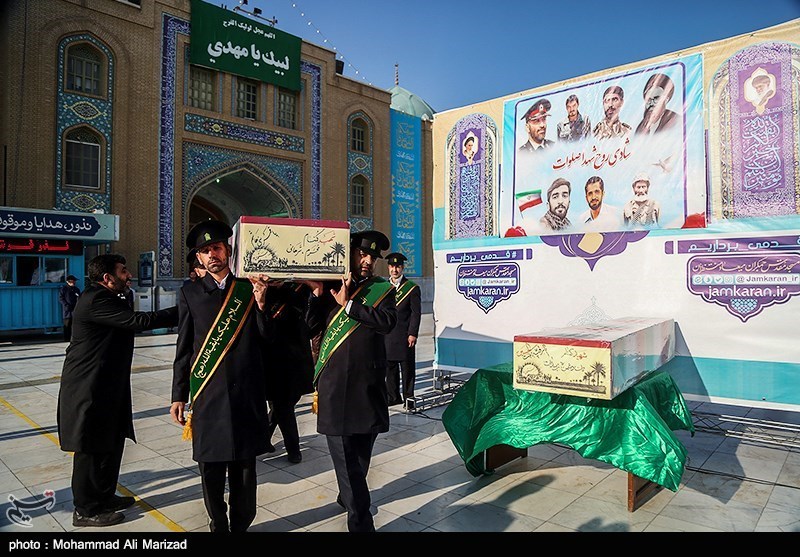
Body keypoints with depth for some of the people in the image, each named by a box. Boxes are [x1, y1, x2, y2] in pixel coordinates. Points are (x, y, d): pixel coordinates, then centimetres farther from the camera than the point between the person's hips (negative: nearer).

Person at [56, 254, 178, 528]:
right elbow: (139, 321, -28)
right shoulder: (97, 300, -21)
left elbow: (132, 322, 11)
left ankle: (104, 496, 34)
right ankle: (86, 510, 19)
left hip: (106, 386, 10)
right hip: (90, 389, -10)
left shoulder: (102, 299, 14)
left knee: (111, 442, 19)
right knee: (92, 448, 3)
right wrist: (182, 311, -26)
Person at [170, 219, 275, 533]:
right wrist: (179, 397, 4)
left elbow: (268, 338, 1)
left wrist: (261, 303, -14)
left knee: (244, 466, 10)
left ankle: (241, 525, 29)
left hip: (247, 392, 0)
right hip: (207, 394, 0)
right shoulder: (190, 294, 4)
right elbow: (183, 350, 6)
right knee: (211, 466, 10)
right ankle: (218, 525, 30)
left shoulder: (250, 289, 3)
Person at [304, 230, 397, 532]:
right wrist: (317, 293, -8)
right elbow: (310, 327, 4)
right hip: (335, 381, -1)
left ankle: (349, 495, 41)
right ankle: (360, 520, 7)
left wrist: (348, 304, -12)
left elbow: (387, 321, -12)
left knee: (362, 450, 16)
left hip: (368, 382, 1)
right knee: (344, 452, -2)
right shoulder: (330, 286, 8)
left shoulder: (383, 288, 6)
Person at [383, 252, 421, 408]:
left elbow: (416, 313, -4)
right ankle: (393, 396, 19)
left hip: (404, 335, -4)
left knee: (407, 366, 3)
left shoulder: (412, 288, 0)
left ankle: (408, 396, 14)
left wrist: (413, 334, -11)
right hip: (386, 336, 4)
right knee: (390, 366, 9)